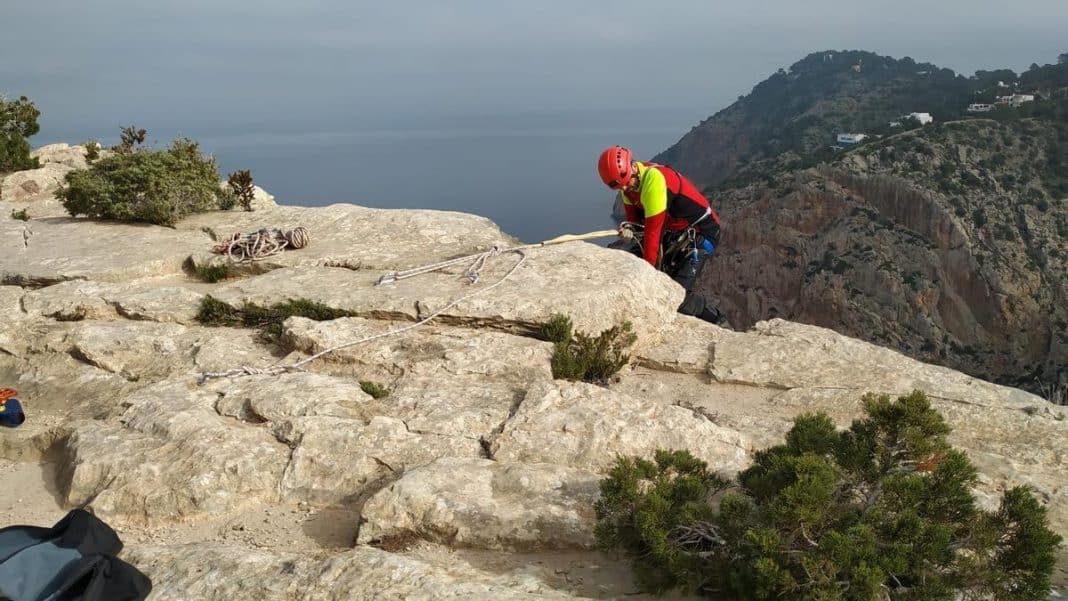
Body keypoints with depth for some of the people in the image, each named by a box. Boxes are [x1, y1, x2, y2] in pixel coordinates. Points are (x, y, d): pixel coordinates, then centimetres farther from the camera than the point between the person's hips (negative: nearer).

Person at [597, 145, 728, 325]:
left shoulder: (653, 178, -29)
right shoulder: (629, 182, -1)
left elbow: (653, 229, -28)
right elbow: (635, 216, 4)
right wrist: (630, 227, -22)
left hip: (700, 232, -9)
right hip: (674, 232, 9)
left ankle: (719, 322, 2)